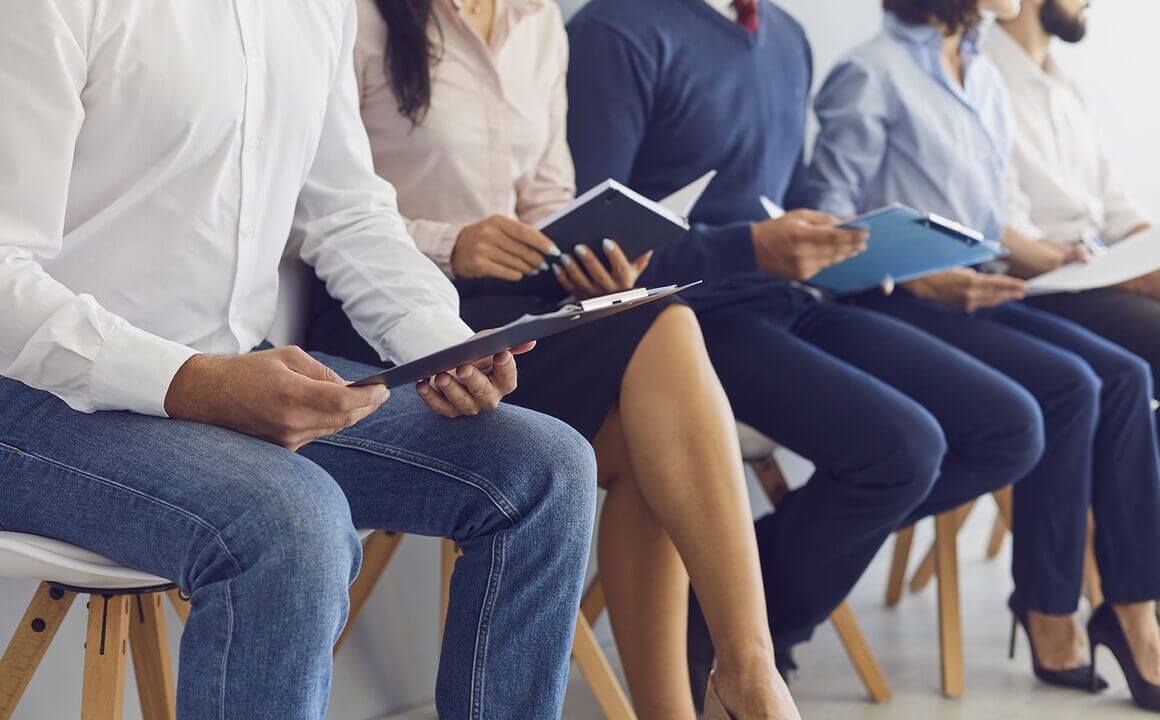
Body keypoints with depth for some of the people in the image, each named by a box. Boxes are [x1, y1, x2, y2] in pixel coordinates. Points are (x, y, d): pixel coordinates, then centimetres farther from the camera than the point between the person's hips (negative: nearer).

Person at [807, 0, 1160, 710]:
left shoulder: (985, 77, 18)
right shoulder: (872, 74, -7)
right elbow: (830, 214, -10)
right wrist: (927, 280, -21)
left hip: (976, 295, 7)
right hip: (897, 304, -7)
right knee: (1068, 385, -25)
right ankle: (1051, 620, -15)